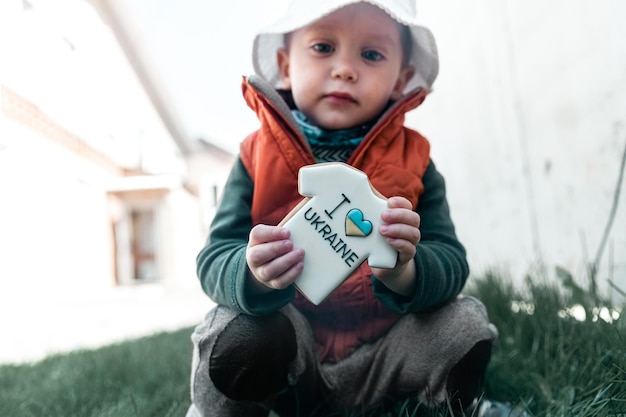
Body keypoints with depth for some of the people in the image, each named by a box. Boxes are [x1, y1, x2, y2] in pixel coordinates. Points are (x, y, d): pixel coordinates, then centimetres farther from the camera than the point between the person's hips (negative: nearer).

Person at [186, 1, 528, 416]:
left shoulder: (413, 159, -5)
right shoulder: (258, 157, -8)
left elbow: (451, 262, -12)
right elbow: (214, 260, -13)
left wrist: (404, 272, -35)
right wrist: (253, 274, -37)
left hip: (384, 353, 2)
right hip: (289, 356, -1)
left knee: (465, 323, -18)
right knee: (239, 332, -29)